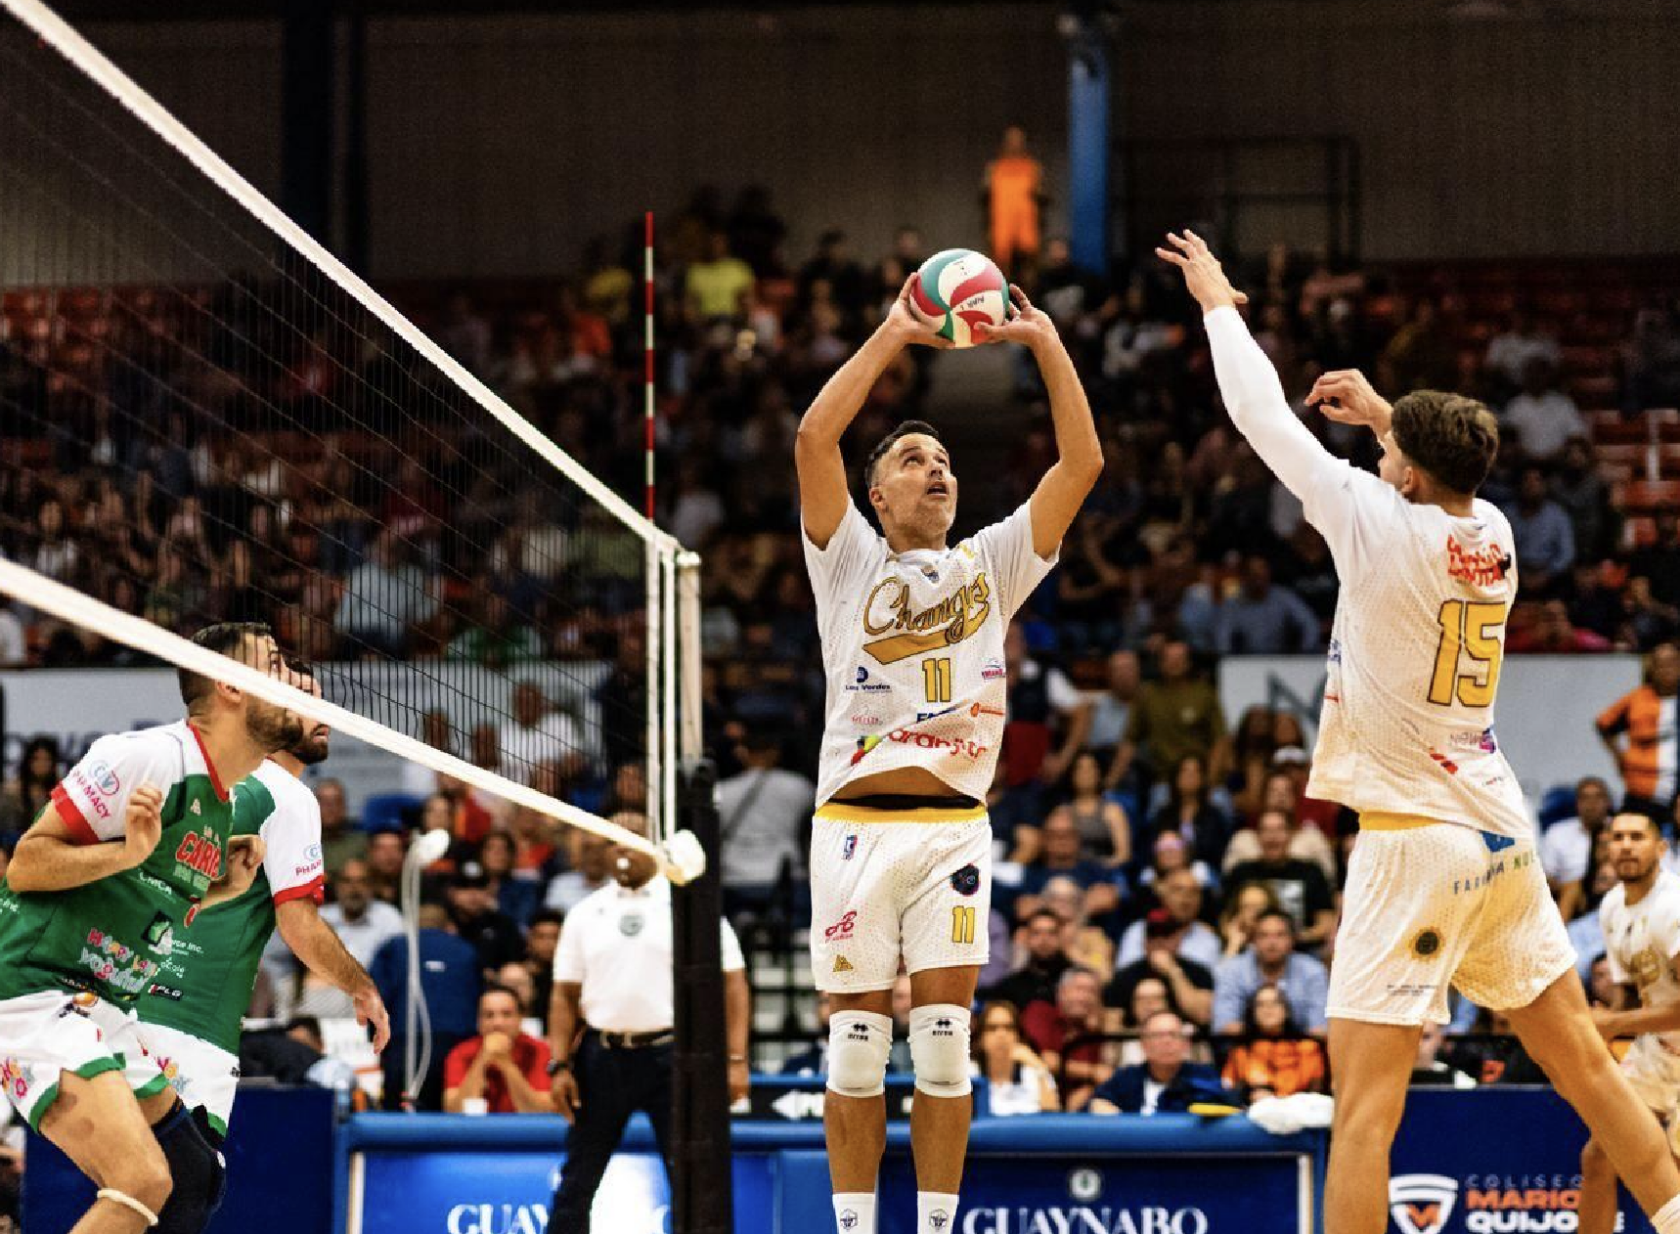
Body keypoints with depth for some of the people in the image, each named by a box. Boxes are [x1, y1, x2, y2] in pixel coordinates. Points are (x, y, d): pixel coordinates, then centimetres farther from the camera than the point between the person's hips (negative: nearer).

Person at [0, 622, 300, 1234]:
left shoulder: (222, 804, 14)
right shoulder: (151, 756, -15)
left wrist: (223, 889, 9)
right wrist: (130, 851, -28)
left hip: (107, 1012, 10)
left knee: (191, 1185, 8)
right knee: (143, 1182, -24)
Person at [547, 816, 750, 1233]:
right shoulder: (585, 914, 10)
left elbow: (732, 983, -1)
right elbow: (565, 996, 11)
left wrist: (736, 1059, -10)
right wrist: (560, 1066, 1)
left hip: (670, 1056, -3)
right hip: (603, 1055, 3)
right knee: (576, 1181, 5)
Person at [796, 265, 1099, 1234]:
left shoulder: (991, 564, 16)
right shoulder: (850, 562, 10)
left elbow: (1083, 463, 7)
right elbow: (815, 438, -5)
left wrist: (1046, 342, 3)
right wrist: (891, 337, -3)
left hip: (953, 825, 1)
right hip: (858, 820, -1)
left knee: (945, 1039, -3)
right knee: (858, 1043, 0)